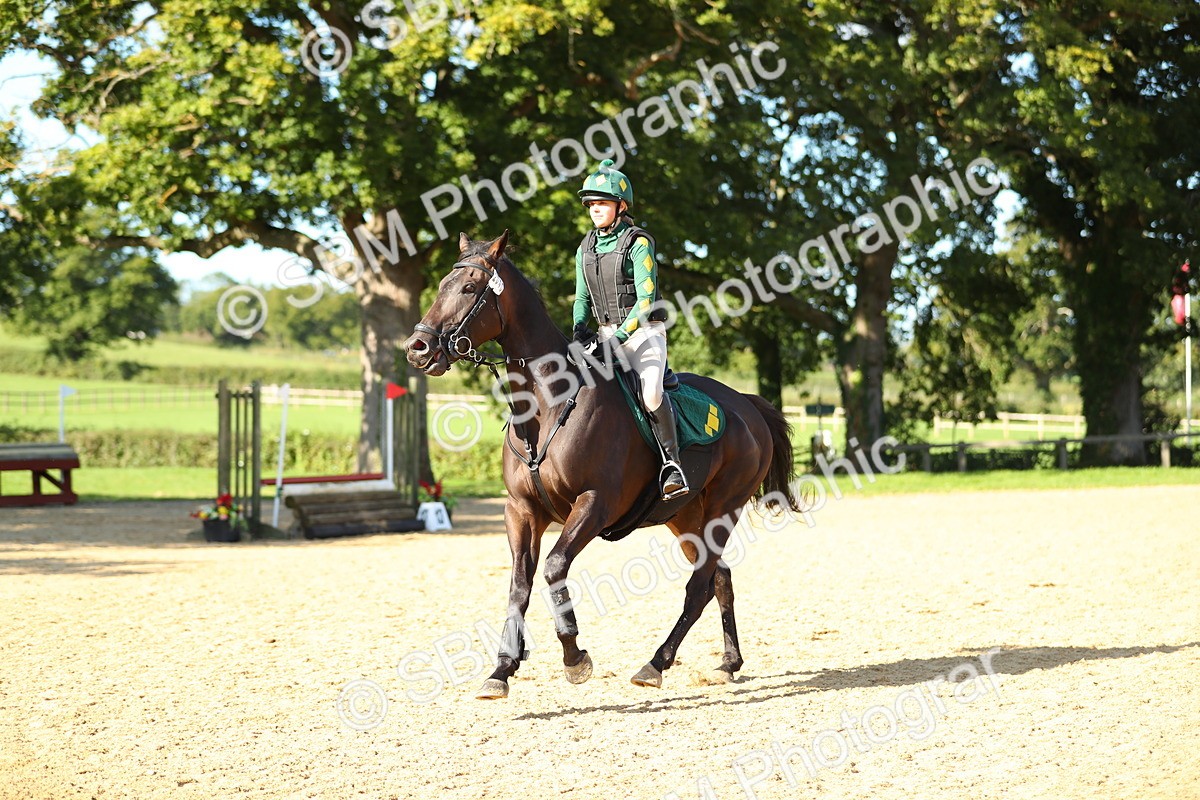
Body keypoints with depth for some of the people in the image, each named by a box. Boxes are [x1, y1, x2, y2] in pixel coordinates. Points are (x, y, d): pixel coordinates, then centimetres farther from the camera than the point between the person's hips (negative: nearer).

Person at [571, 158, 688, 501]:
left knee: (651, 391, -29)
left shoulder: (638, 244, -10)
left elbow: (646, 300, -16)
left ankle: (672, 463, -20)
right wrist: (579, 332, -9)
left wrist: (619, 337, -25)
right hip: (607, 334, 7)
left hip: (644, 331, -6)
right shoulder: (585, 249, 10)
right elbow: (582, 299, 12)